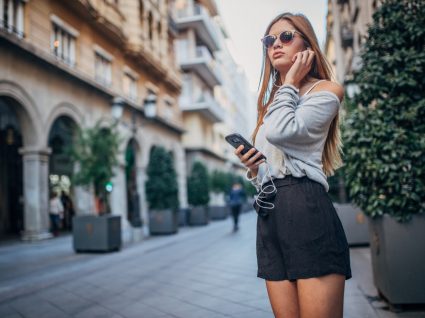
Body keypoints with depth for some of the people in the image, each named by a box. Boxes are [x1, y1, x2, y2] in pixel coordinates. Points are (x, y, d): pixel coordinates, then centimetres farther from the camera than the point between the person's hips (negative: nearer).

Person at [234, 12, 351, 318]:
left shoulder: (326, 90, 5)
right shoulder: (271, 103, 26)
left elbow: (281, 131, -15)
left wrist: (289, 83, 0)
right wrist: (253, 168, 6)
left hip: (306, 209, -7)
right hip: (269, 215, 7)